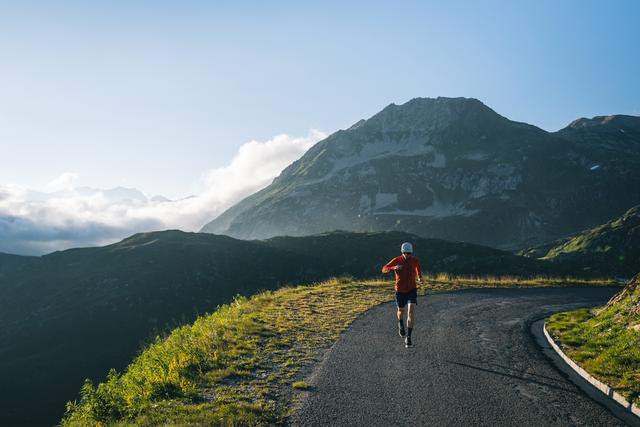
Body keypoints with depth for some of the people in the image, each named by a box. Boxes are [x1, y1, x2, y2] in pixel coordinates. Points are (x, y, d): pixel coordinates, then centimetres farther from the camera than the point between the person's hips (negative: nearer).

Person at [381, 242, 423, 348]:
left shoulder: (415, 260, -8)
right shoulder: (397, 260, -13)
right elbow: (384, 269, -16)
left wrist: (420, 277, -5)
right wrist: (394, 268, -35)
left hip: (412, 289, 0)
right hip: (400, 290, 0)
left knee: (412, 311, -18)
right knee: (401, 311, 20)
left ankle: (408, 338, -14)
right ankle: (401, 324, 56)